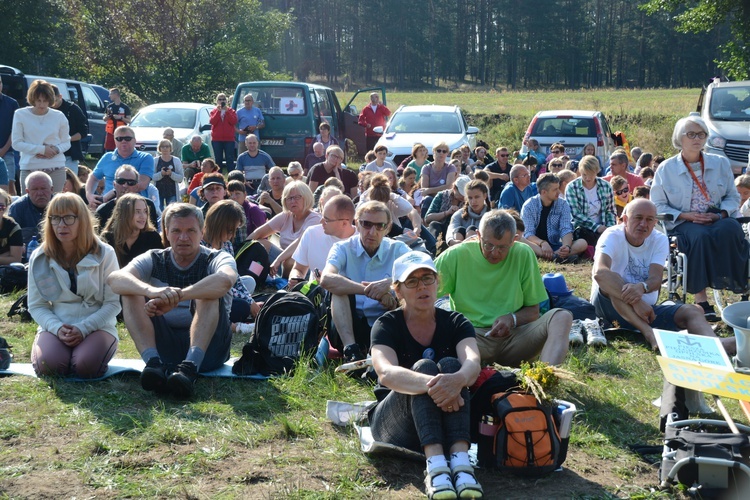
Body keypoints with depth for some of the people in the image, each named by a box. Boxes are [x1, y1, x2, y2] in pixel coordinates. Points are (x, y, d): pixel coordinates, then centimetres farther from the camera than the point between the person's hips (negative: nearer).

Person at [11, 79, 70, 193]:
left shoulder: (59, 116, 4)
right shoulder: (20, 115, 0)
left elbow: (66, 143, 10)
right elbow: (16, 143, -2)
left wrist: (56, 149, -13)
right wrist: (41, 149, -13)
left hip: (56, 168, 1)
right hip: (30, 168, -1)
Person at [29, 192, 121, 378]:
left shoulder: (104, 254, -4)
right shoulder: (39, 258, 2)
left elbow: (113, 303, -4)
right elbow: (36, 305, 3)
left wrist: (83, 328, -18)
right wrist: (57, 328, -17)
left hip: (97, 326, -1)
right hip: (56, 326, 1)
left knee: (86, 366, -31)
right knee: (48, 364, -29)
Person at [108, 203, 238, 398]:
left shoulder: (216, 259, -1)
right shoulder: (154, 260, 5)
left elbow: (225, 280, -29)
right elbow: (115, 278, -18)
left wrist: (175, 297, -43)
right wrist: (151, 290, -40)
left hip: (208, 346, -2)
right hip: (163, 345, 2)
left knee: (209, 293, -26)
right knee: (130, 292, -15)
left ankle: (190, 366, -45)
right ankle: (154, 362, -35)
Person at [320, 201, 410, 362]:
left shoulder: (398, 249, 4)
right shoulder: (343, 248, -1)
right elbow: (326, 279, -24)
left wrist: (390, 283, -33)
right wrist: (372, 291, -32)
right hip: (349, 327, -1)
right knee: (340, 286, -23)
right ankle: (350, 349, -37)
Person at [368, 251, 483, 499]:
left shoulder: (456, 323, 1)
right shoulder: (387, 326, -6)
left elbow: (473, 362, -21)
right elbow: (386, 372, -28)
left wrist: (458, 380, -46)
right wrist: (430, 384, -47)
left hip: (444, 422, 2)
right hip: (394, 425, -2)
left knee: (450, 365, -26)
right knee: (422, 366, -29)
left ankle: (460, 460, -44)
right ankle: (435, 464, -48)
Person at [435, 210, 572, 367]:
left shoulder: (523, 254, 5)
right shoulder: (457, 255, -1)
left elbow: (533, 311, 11)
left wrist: (512, 319, -12)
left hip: (514, 336, 3)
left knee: (562, 317, -24)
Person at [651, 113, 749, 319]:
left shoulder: (720, 163, 12)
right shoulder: (666, 169, 4)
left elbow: (733, 197, 13)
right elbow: (657, 206, 3)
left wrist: (721, 214, -9)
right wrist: (685, 215, -11)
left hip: (717, 219, 2)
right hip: (683, 223, -2)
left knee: (730, 229, -35)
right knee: (701, 236, -38)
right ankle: (701, 299, -37)